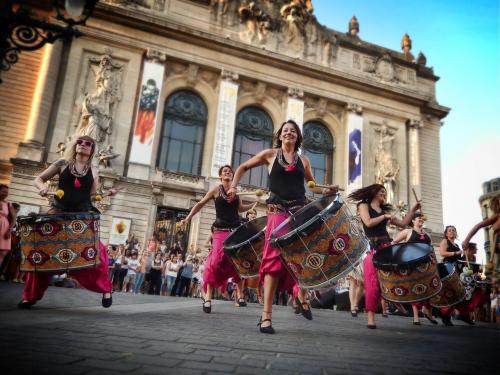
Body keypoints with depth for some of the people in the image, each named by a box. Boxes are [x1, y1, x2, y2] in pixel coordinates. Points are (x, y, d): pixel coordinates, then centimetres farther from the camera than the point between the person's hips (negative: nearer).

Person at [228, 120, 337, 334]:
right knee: (274, 259, -11)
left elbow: (312, 186, 21)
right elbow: (243, 167, 16)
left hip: (301, 210, 3)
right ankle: (266, 315, -7)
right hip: (278, 212, -3)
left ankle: (302, 296, 32)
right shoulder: (270, 155, 9)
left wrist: (326, 191, 2)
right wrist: (233, 186, 3)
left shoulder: (303, 160, 15)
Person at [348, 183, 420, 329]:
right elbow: (369, 223, -9)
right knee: (373, 283, -9)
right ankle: (371, 317, -5)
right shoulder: (364, 205, 7)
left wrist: (413, 210, 15)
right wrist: (384, 217, -2)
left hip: (387, 247, 6)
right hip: (372, 248, -6)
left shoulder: (385, 210, 23)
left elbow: (402, 223, 18)